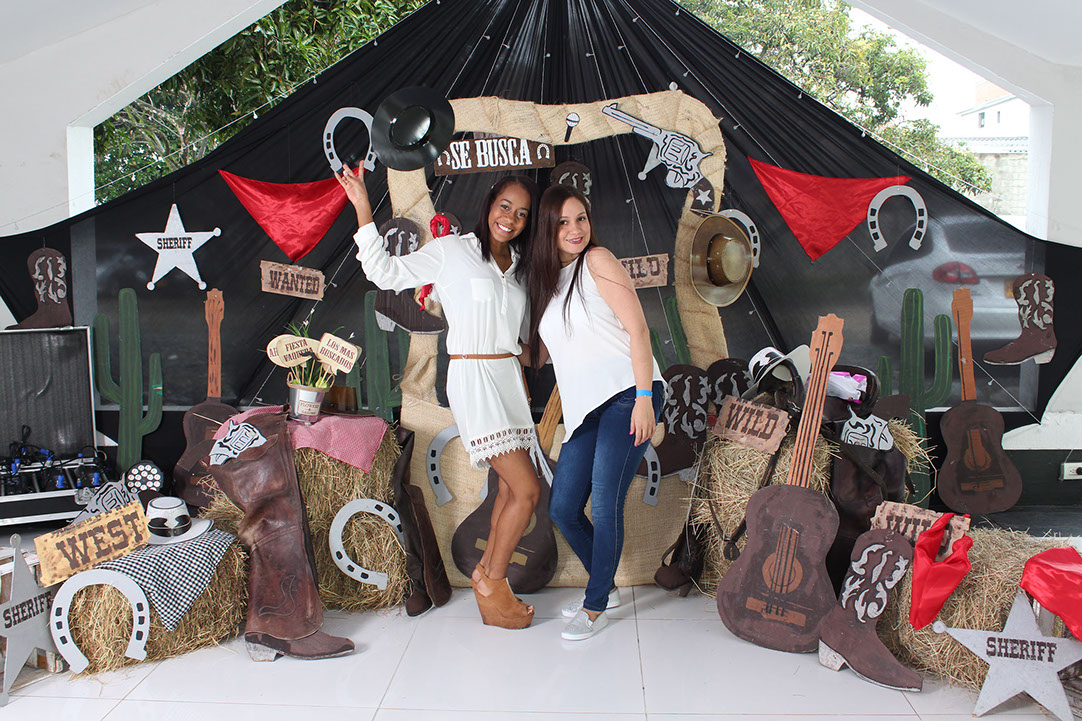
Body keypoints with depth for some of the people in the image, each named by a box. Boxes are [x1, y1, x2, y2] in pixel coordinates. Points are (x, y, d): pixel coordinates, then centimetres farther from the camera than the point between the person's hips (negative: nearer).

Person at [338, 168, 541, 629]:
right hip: (472, 378, -7)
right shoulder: (451, 252, -3)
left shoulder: (520, 265, 15)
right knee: (527, 490, -10)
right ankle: (492, 579, 10)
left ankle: (489, 578, 25)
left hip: (509, 377, 7)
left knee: (512, 488, 9)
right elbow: (385, 272, -4)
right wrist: (363, 210, -11)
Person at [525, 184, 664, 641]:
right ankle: (605, 587, 28)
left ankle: (596, 606, 12)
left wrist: (644, 398, -16)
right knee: (562, 509, 6)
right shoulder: (546, 280, 17)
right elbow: (542, 352, 24)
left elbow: (637, 328, -10)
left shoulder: (597, 261, -3)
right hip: (585, 408, 7)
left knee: (605, 505, -7)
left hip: (626, 396, -7)